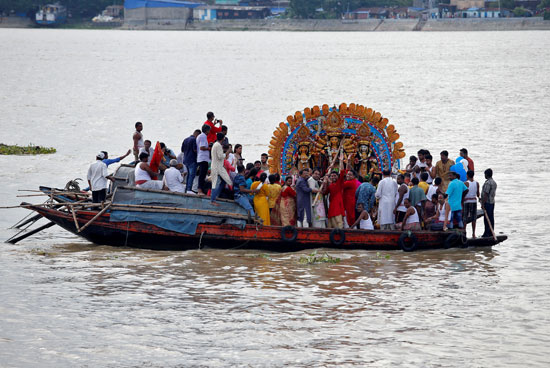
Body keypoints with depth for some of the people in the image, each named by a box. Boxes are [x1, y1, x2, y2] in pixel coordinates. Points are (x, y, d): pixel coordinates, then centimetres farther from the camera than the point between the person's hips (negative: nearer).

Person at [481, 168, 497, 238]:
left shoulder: (487, 183, -17)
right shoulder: (494, 182, 13)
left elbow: (485, 194, -20)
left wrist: (483, 204, -18)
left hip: (487, 202, -9)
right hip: (492, 202, 9)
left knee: (487, 218, -7)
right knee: (491, 218, 10)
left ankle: (487, 233, -8)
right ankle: (491, 233, 12)